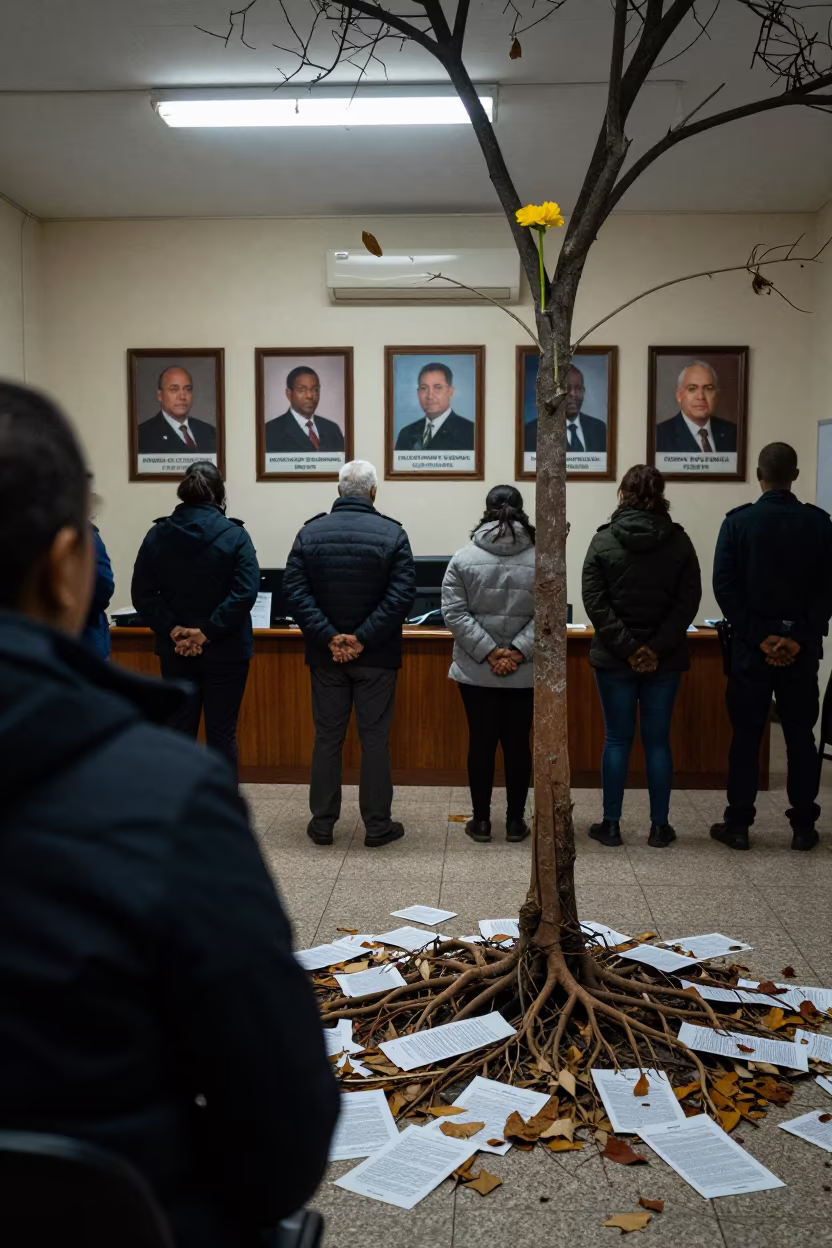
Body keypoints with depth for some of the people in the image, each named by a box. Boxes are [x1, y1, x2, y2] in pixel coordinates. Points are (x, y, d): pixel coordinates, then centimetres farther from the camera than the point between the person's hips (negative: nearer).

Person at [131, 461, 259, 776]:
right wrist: (207, 632, -16)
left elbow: (142, 594, -4)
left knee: (179, 733, 11)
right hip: (224, 651, -2)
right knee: (222, 735, 5)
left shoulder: (158, 534, 1)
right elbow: (245, 593, -18)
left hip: (175, 651, 3)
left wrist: (173, 630, -9)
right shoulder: (234, 535, -8)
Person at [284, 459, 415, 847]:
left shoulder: (310, 532, 0)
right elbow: (402, 595, -15)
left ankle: (322, 823, 19)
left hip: (325, 655, 2)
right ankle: (377, 826, 13)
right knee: (374, 739, 6)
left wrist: (329, 637, -12)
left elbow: (295, 593, -8)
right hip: (376, 656, -2)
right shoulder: (392, 534, -6)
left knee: (327, 737, 11)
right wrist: (363, 638, -15)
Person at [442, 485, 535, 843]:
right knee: (517, 743, 9)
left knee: (481, 742, 8)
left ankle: (481, 820, 16)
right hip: (525, 674, 0)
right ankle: (515, 821, 17)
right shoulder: (540, 558, -3)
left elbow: (455, 613, -10)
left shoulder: (464, 557, -4)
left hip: (475, 671, 0)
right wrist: (518, 653, -12)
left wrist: (488, 653, -11)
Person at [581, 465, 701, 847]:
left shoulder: (603, 540, -4)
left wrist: (627, 647, -12)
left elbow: (594, 601, -11)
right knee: (658, 740, 8)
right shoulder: (679, 541, -1)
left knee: (617, 739, 7)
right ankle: (659, 827, 15)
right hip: (665, 659, 1)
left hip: (614, 658, -1)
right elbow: (688, 600, -7)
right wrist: (657, 647, -11)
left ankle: (611, 825, 13)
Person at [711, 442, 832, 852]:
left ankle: (737, 825, 10)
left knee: (746, 736, 6)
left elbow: (724, 586, -9)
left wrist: (758, 637, -8)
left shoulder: (738, 522, -4)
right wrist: (799, 638, -9)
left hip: (750, 647, -1)